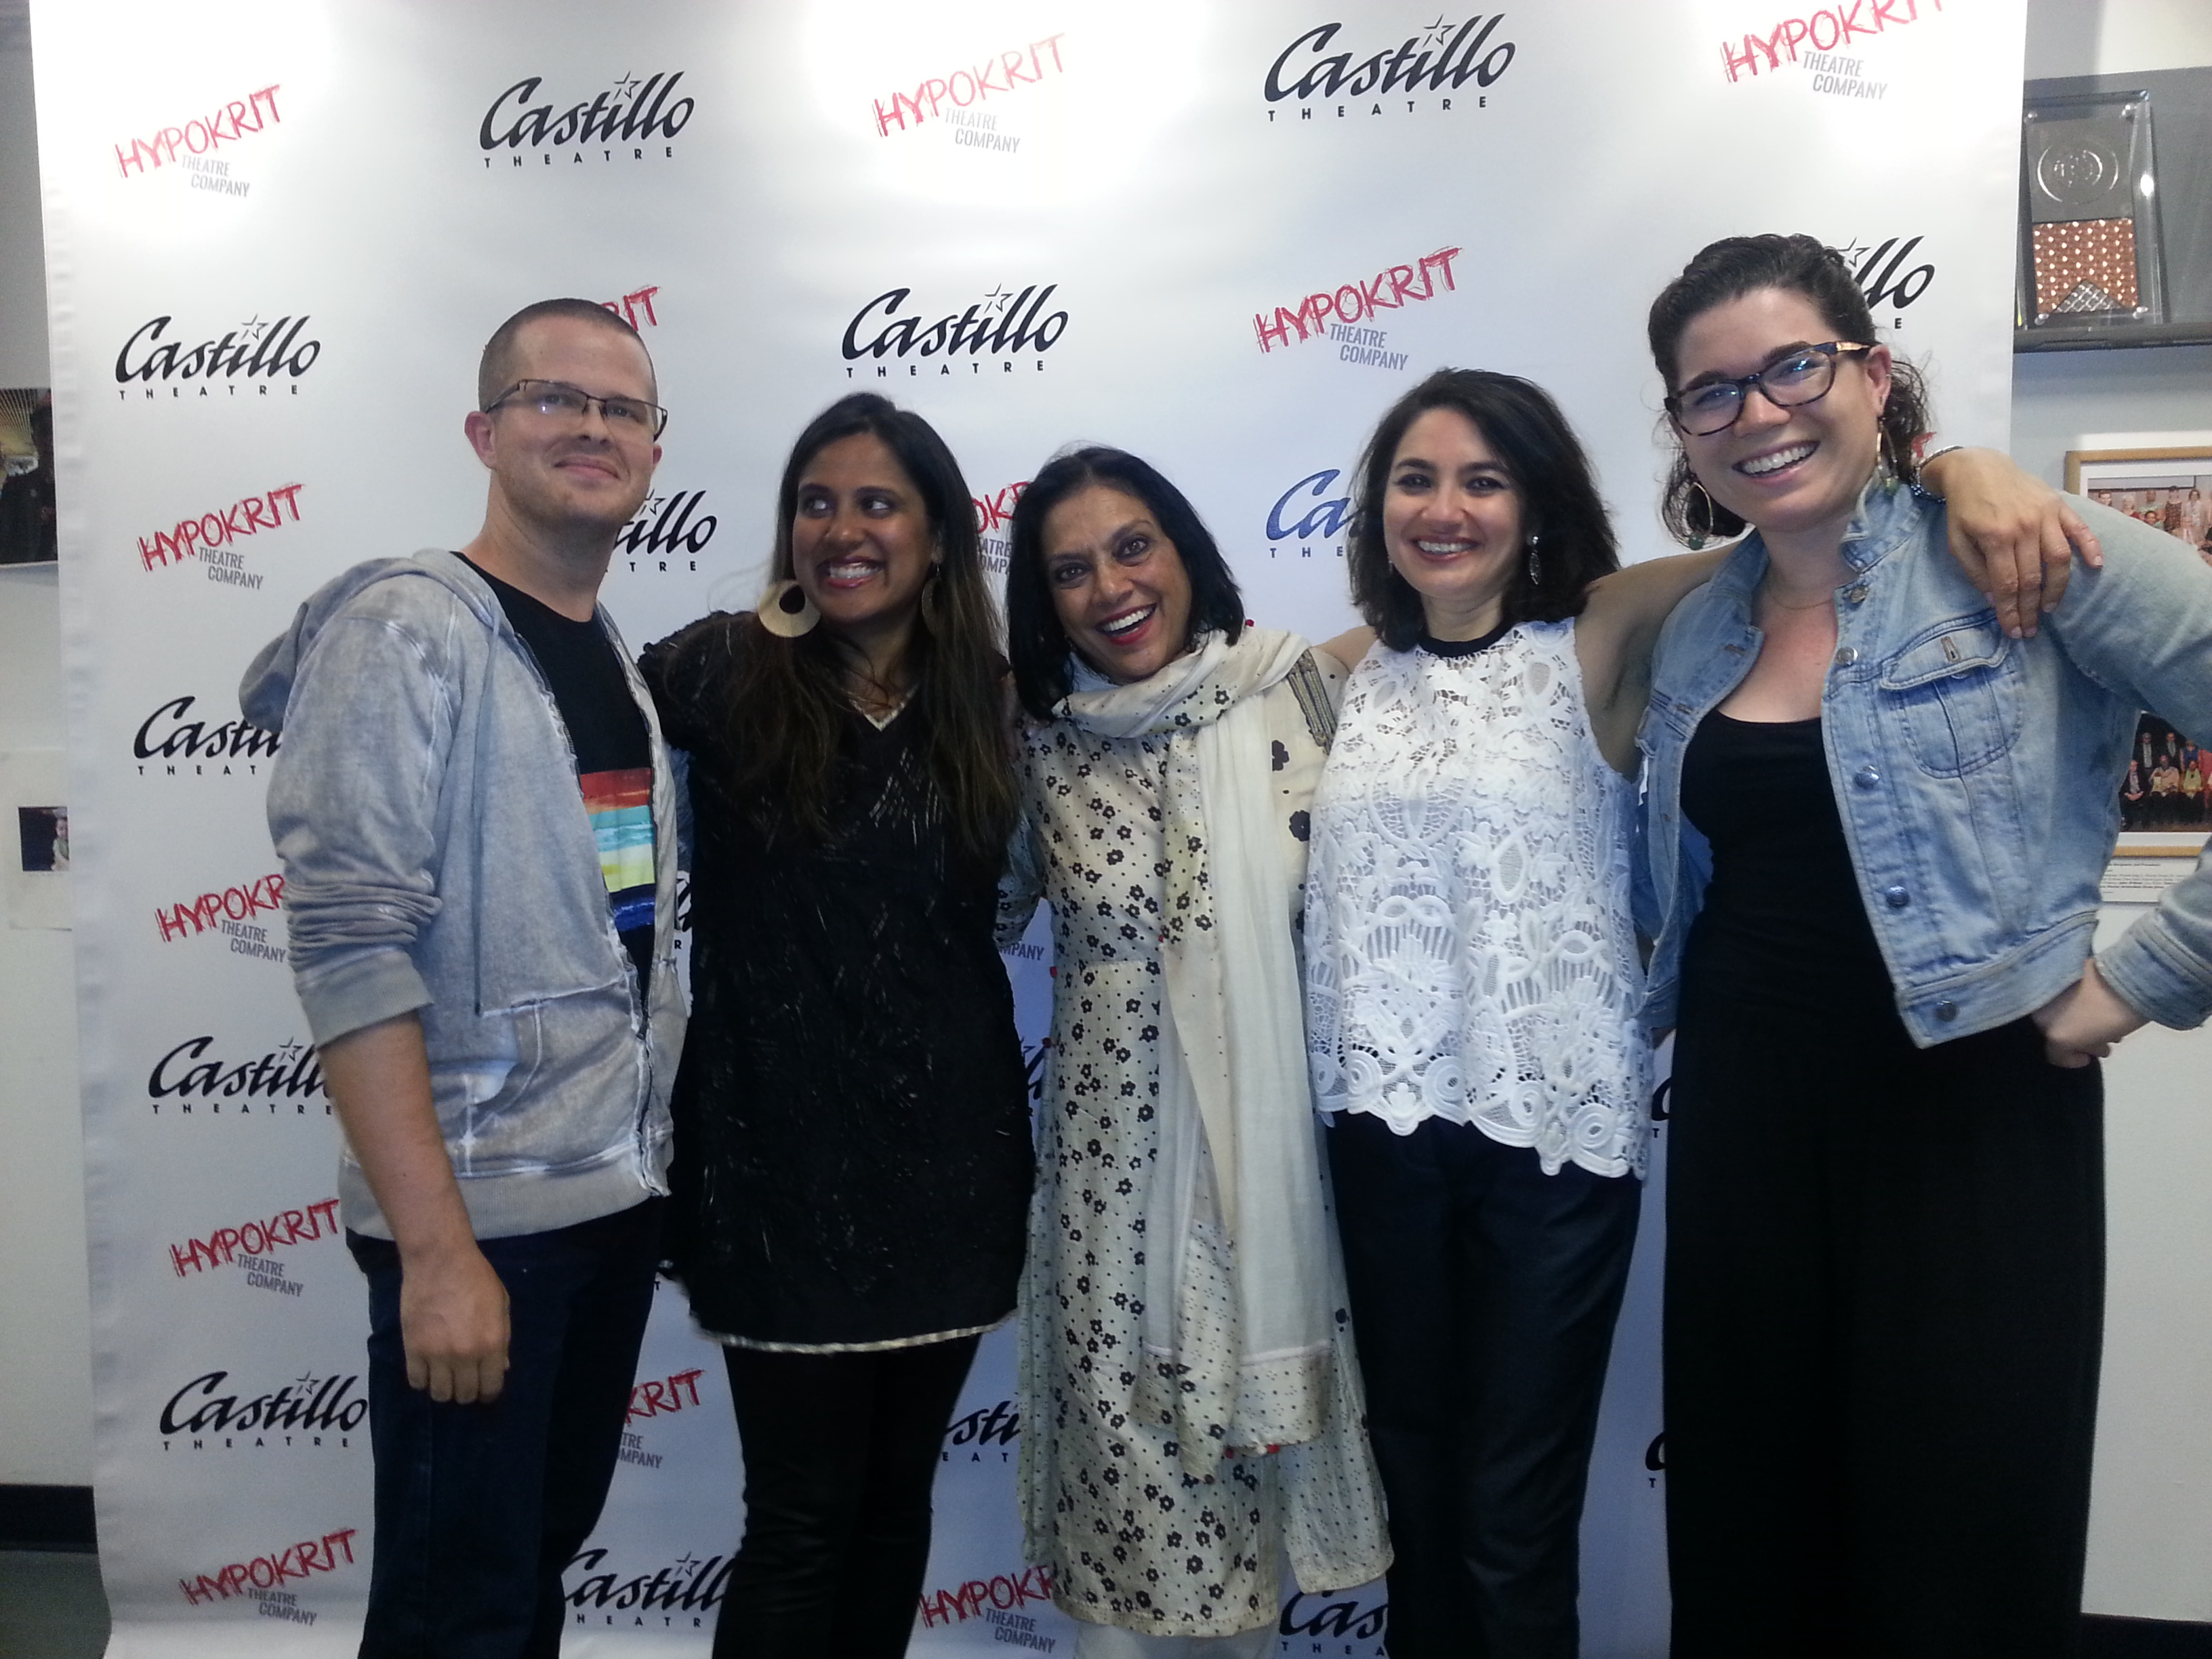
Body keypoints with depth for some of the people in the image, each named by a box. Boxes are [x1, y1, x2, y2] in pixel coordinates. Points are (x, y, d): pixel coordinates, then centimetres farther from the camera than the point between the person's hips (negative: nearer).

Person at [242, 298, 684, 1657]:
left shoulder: (626, 663, 11)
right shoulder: (408, 626, -12)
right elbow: (352, 949, -20)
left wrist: (663, 1164, 10)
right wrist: (435, 1247, -22)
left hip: (621, 1199, 7)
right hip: (477, 1214, -7)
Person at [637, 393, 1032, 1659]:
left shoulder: (984, 701, 5)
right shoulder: (722, 674, -5)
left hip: (949, 1154, 4)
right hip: (782, 1160, -3)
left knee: (898, 1495, 18)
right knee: (803, 1518, 5)